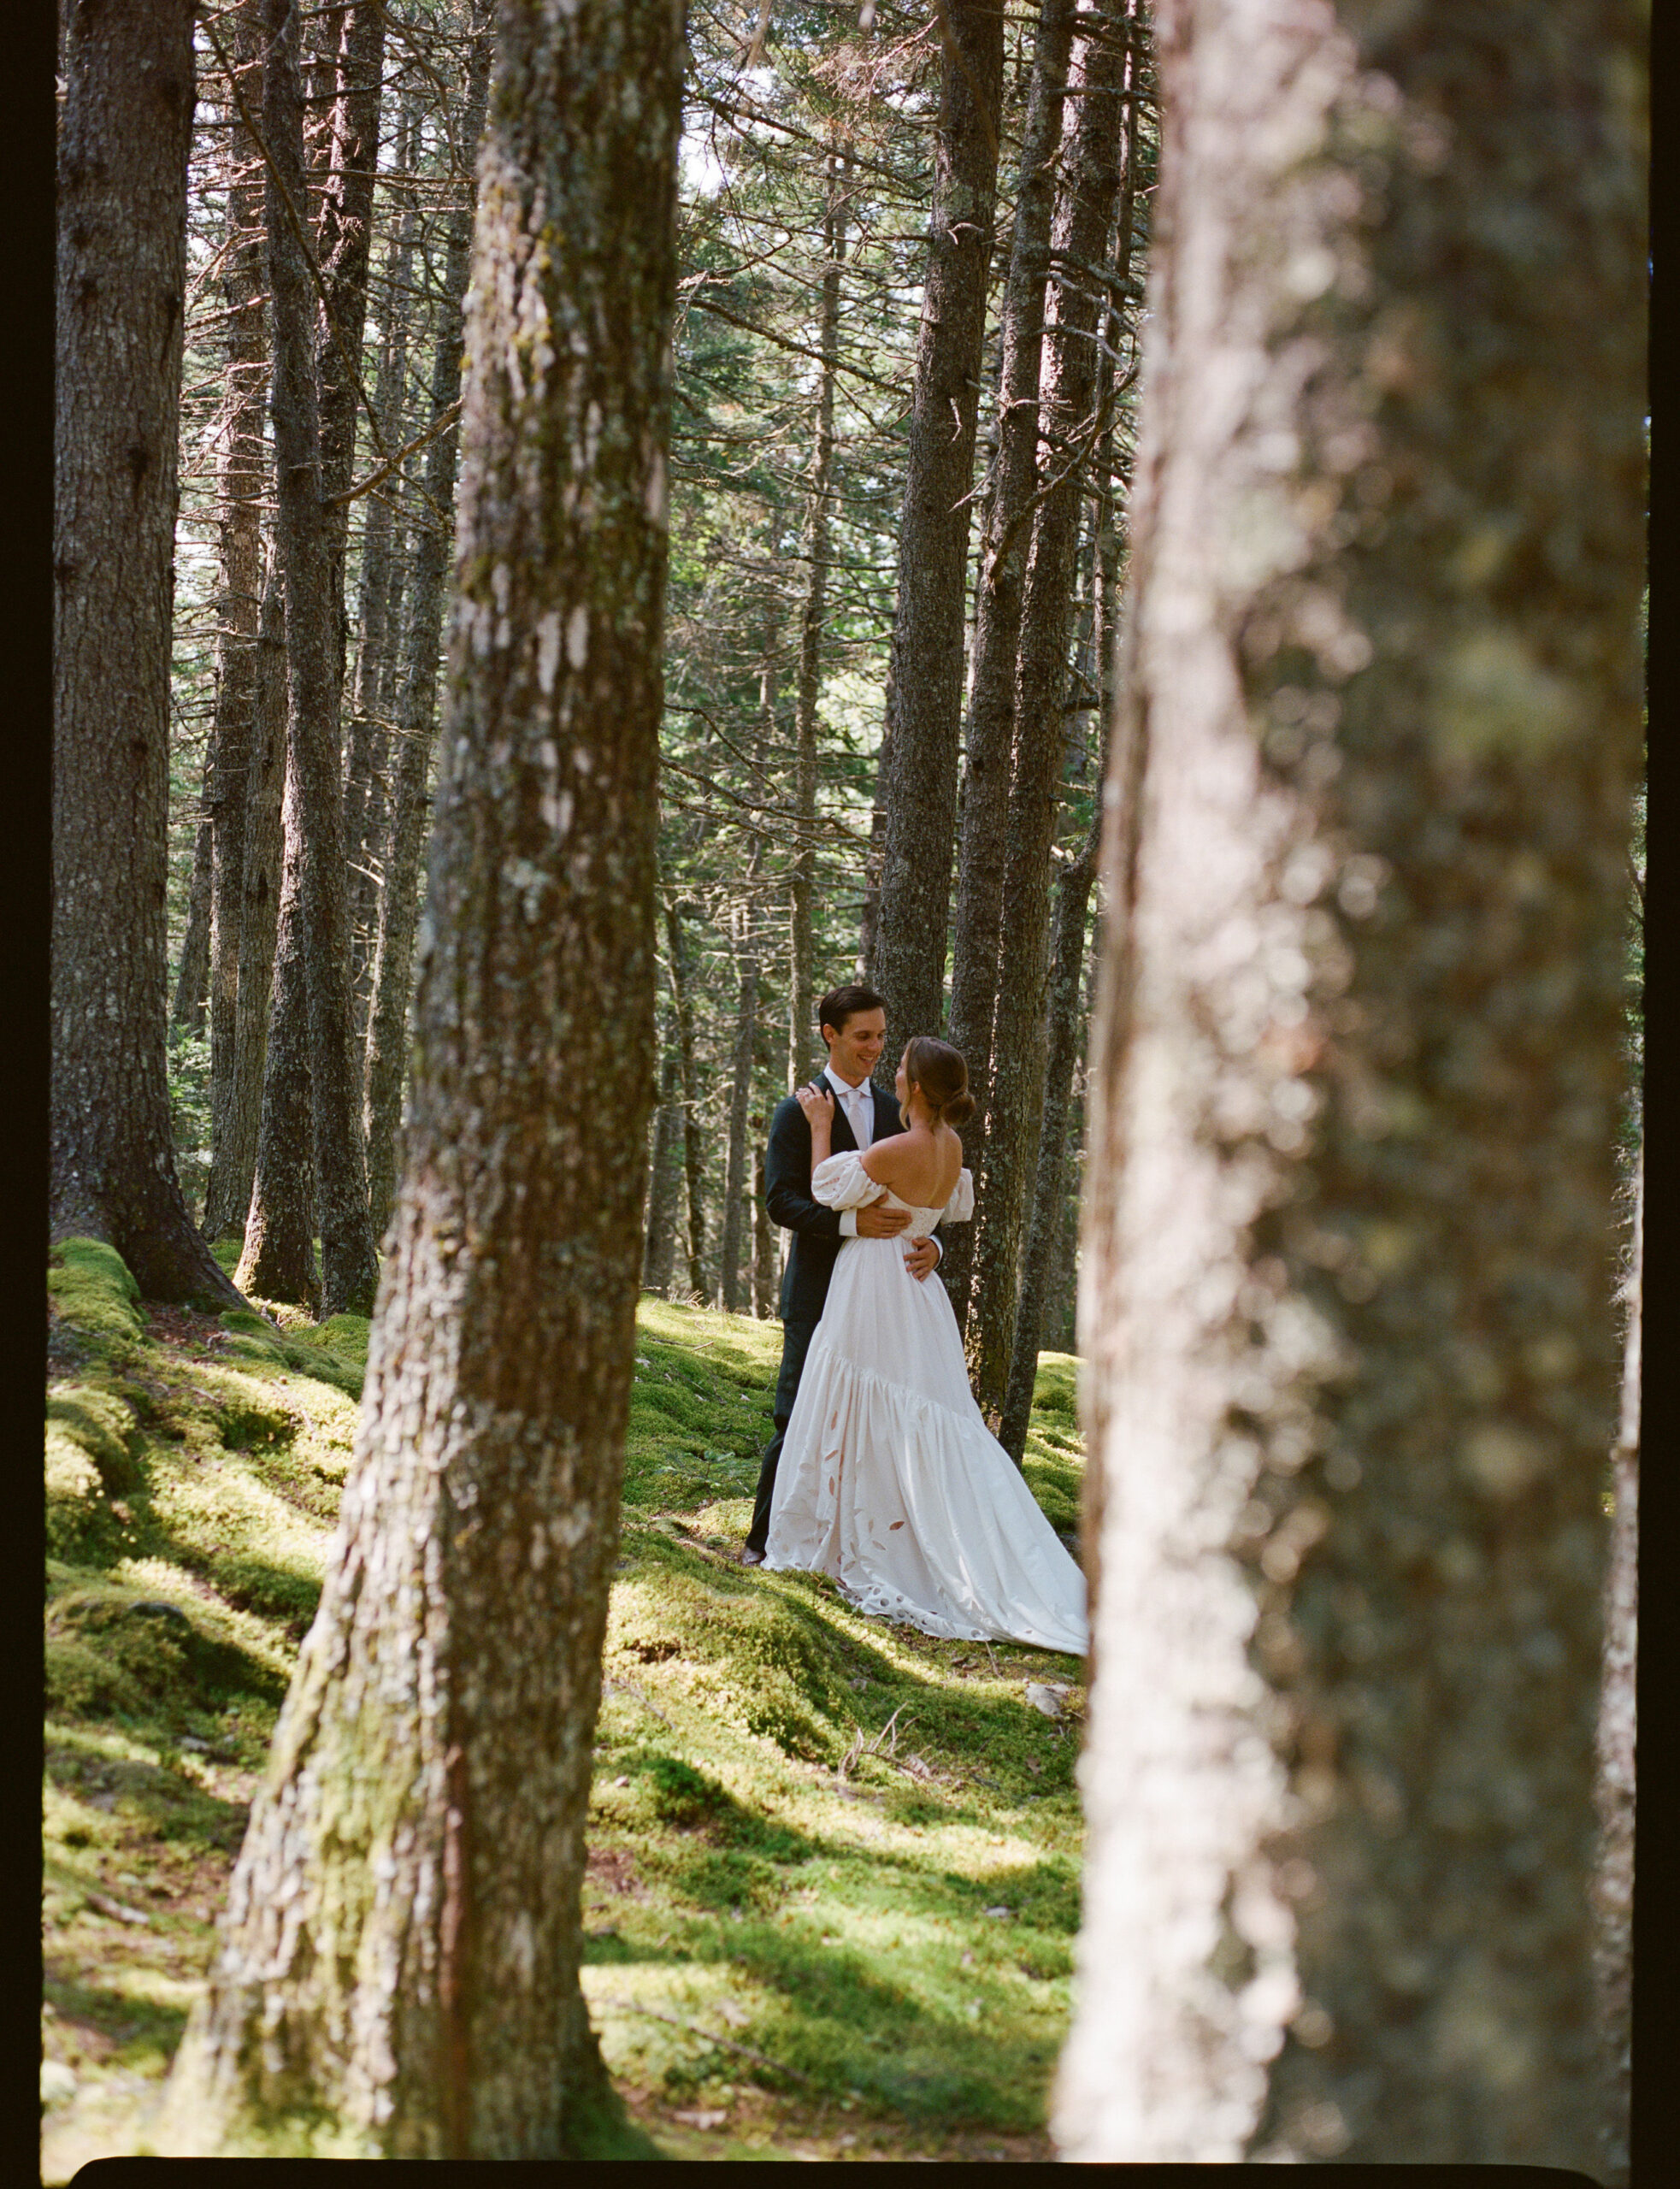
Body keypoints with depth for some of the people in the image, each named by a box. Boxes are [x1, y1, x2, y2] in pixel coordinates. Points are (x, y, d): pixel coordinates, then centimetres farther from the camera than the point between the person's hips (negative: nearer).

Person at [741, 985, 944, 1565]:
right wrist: (851, 1222, -24)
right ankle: (764, 1542, 4)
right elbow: (781, 1201, -10)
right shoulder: (797, 1112, -2)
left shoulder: (894, 1113, 14)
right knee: (798, 1418, -4)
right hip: (818, 1291, -5)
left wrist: (929, 1243, -8)